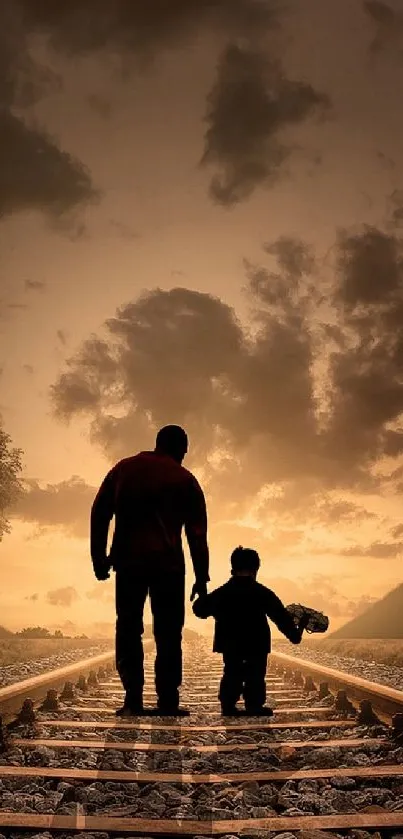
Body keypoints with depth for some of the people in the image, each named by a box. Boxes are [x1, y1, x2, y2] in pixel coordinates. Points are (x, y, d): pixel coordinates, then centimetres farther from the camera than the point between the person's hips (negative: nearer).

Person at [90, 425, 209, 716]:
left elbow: (99, 514, 8)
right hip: (167, 563, -2)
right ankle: (168, 701, 1)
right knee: (168, 632, 4)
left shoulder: (123, 468, 13)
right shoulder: (184, 479, 6)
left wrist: (99, 558, 11)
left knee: (129, 628, 7)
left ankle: (133, 700, 0)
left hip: (128, 561, 2)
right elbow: (197, 533, 2)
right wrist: (202, 578, 5)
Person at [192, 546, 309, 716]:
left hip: (230, 644, 3)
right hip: (256, 644, -3)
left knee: (232, 675, 16)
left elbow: (200, 609, 13)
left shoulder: (221, 593, 4)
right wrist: (295, 634, 7)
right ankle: (254, 708, 5)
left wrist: (202, 598, 35)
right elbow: (281, 616, -3)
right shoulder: (263, 593, -4)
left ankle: (228, 707, 14)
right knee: (255, 677, 8)